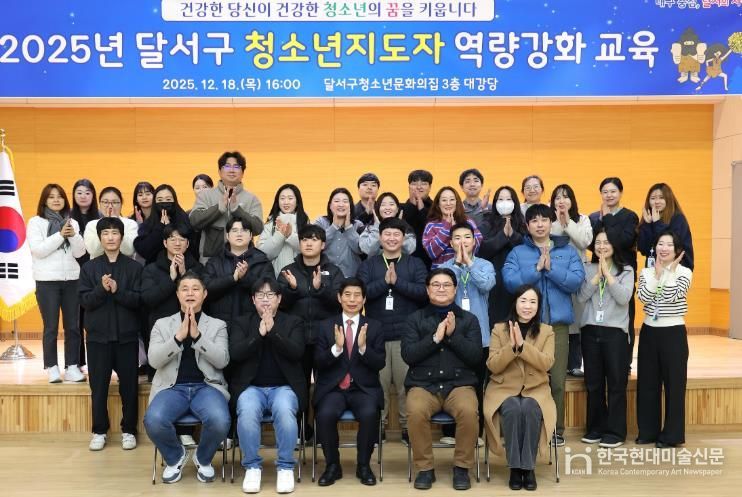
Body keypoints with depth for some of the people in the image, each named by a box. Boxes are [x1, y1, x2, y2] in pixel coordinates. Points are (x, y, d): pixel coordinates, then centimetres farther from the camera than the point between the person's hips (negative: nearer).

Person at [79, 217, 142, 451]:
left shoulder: (134, 267, 1)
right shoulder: (90, 267, 4)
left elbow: (139, 300, -6)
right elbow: (85, 301, -3)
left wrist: (117, 291, -21)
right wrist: (102, 288, -20)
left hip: (127, 335, -1)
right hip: (98, 335, 1)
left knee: (128, 385, 4)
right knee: (98, 386, 6)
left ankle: (129, 430, 17)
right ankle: (99, 431, 19)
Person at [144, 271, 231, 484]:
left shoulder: (217, 325, 13)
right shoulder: (162, 324, 14)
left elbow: (222, 361, -2)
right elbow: (154, 360, 0)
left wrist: (197, 336, -13)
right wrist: (179, 336, -13)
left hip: (207, 386, 0)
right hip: (172, 387, 1)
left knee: (220, 421, -32)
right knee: (153, 420, -31)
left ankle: (203, 458, 6)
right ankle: (175, 456, 6)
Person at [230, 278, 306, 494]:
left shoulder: (293, 322, 9)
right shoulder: (241, 322, 12)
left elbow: (297, 352, -8)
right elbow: (235, 353, -4)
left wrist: (272, 332, -17)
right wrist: (259, 334, -15)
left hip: (284, 387, 0)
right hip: (251, 387, 1)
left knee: (284, 411, -33)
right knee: (247, 412, -32)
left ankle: (285, 467, -16)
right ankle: (252, 467, -12)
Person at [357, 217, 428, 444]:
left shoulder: (415, 264, 8)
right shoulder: (368, 265, 10)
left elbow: (424, 292, -6)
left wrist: (397, 281, -14)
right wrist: (384, 281, -14)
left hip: (406, 335, 0)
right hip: (376, 334, 1)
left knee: (406, 383, 2)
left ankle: (408, 427, 14)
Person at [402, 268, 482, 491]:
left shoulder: (469, 319, 11)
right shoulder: (414, 319, 10)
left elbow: (475, 357, 0)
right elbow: (408, 355, -3)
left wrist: (453, 334, -11)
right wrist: (435, 338, -12)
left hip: (459, 384, 0)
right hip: (423, 384, 0)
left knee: (469, 411, -31)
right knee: (416, 412, -32)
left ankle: (462, 468, -9)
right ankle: (425, 468, -11)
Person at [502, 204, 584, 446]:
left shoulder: (568, 251, 7)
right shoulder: (517, 253, 5)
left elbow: (576, 282, -7)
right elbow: (510, 282, -10)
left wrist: (551, 267, -13)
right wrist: (537, 268, -14)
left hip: (558, 323, 1)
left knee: (557, 379, 3)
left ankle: (556, 430, 16)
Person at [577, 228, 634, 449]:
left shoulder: (626, 270, 4)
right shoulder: (588, 270, 9)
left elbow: (624, 298, -11)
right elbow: (581, 297, -4)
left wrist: (607, 273, -10)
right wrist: (597, 275, -8)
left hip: (615, 330, -2)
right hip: (590, 330, 3)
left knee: (616, 383, -1)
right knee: (593, 382, 8)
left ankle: (615, 431, 7)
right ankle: (595, 428, 19)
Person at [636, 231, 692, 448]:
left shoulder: (684, 272, -3)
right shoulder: (646, 271, 5)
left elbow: (672, 296, -19)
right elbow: (644, 297, -11)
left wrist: (670, 270, -13)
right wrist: (657, 272, -9)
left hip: (674, 333, -4)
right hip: (649, 332, 4)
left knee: (673, 383, 0)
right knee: (647, 383, 8)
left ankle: (672, 435, 9)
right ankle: (648, 431, 19)